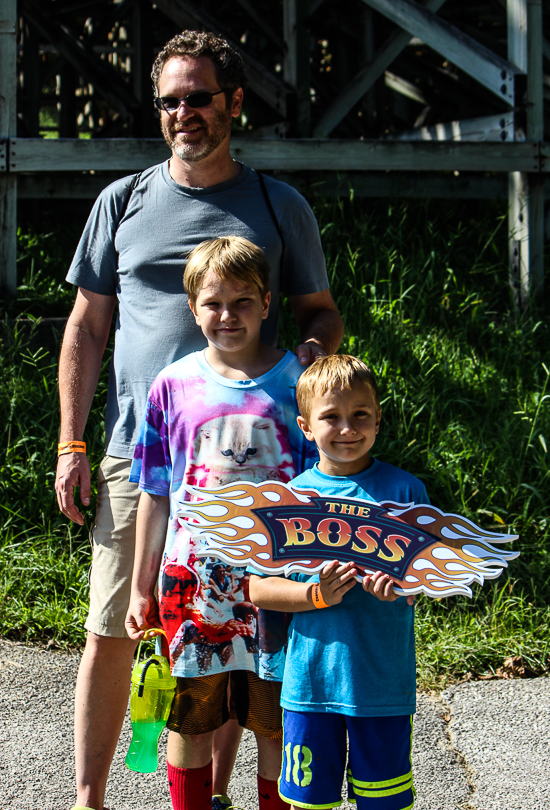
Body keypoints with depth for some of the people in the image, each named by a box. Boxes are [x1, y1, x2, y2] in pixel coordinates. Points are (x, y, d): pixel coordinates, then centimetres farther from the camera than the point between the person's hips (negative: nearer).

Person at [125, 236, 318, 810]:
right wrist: (141, 590, 8)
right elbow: (155, 497, 8)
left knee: (277, 724, 6)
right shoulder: (173, 387, 2)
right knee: (189, 721, 9)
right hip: (192, 578, 1)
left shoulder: (297, 382, 0)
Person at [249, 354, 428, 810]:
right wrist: (316, 595, -16)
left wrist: (403, 585, -22)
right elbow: (258, 590, 1)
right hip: (310, 681, 1)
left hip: (384, 682, -1)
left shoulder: (404, 491, -1)